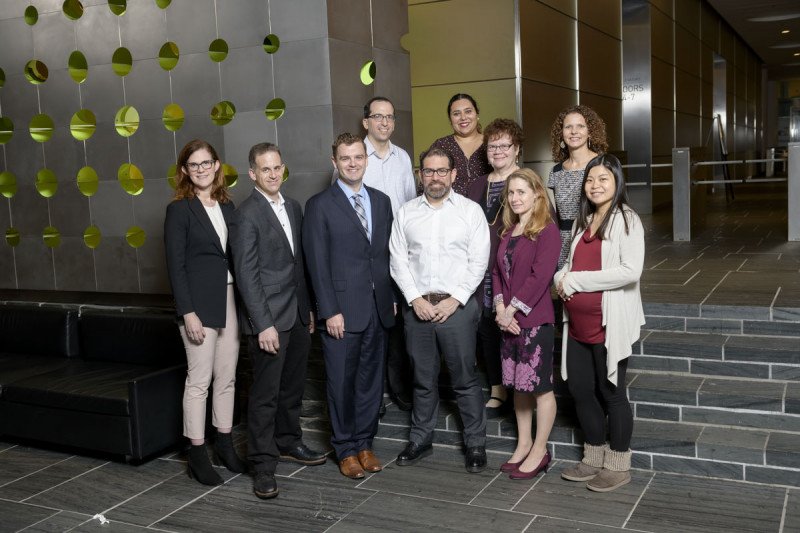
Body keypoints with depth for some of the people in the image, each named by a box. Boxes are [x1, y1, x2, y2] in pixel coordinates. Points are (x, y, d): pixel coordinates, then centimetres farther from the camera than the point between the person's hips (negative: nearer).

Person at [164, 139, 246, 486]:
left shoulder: (226, 206, 11)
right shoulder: (179, 209, -5)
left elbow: (235, 256, 12)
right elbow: (176, 265, -9)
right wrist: (188, 313, -15)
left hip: (232, 299, 6)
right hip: (200, 302, -6)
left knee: (227, 377, 12)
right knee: (199, 379, 0)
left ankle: (225, 445, 25)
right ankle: (197, 454, 11)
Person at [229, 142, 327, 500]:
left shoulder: (293, 207, 11)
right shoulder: (247, 215, -11)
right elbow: (246, 275, -15)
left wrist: (309, 309, 15)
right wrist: (263, 324, -18)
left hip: (298, 315, 7)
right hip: (269, 318, -7)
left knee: (293, 386, 17)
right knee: (265, 393, 0)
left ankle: (288, 443, 34)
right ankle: (263, 465, 11)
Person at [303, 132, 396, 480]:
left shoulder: (381, 201, 10)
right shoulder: (320, 205, -5)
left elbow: (388, 253, 13)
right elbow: (317, 264, -9)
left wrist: (392, 297, 9)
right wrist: (330, 311, -13)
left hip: (378, 308, 5)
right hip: (342, 310, -4)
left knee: (371, 380, 12)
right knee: (342, 382, 5)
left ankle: (364, 442, 27)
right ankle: (345, 449, 20)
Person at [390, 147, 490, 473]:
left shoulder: (471, 211, 1)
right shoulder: (406, 213, 8)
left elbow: (478, 261, -4)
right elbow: (398, 260, 5)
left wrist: (455, 299, -12)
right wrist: (415, 299, -6)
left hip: (457, 306, -2)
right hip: (417, 306, 3)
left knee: (465, 379, 3)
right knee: (423, 379, 13)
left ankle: (475, 444, 16)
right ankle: (420, 440, 26)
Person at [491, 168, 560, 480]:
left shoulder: (547, 230, -9)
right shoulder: (509, 230, 14)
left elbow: (540, 276, -16)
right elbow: (498, 271, 12)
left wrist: (512, 309, -15)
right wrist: (500, 308, -3)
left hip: (535, 318, -7)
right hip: (509, 319, 7)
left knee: (539, 385, 1)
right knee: (518, 384, 14)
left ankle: (539, 451, 13)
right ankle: (523, 444, 27)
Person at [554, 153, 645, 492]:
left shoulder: (626, 220, -8)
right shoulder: (582, 221, 14)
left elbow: (630, 271, -21)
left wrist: (576, 280, -17)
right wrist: (561, 278, -2)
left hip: (610, 324, -7)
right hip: (578, 324, 7)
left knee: (611, 392, 5)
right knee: (579, 389, 13)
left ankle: (618, 466, 22)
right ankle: (594, 458, 31)